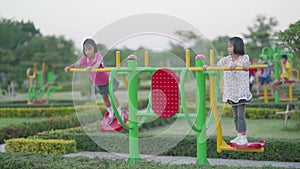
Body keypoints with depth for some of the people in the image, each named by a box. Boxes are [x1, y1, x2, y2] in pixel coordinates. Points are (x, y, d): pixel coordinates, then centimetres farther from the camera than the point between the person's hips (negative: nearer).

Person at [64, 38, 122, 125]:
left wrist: (92, 67, -75)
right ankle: (111, 114, 40)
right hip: (97, 83, 5)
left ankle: (119, 113, 26)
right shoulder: (85, 58, -18)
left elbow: (98, 63, -53)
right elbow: (78, 63, -33)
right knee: (104, 98, 19)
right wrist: (70, 67, -53)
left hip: (106, 80, -5)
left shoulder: (98, 56, -31)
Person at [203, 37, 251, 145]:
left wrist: (236, 65, -42)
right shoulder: (226, 59, 8)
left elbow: (246, 67, -25)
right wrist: (207, 67, -21)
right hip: (231, 91, 6)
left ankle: (243, 138, -1)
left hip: (241, 91, -6)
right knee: (235, 116, 12)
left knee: (241, 115, -7)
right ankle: (239, 136, 21)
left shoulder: (244, 58, -6)